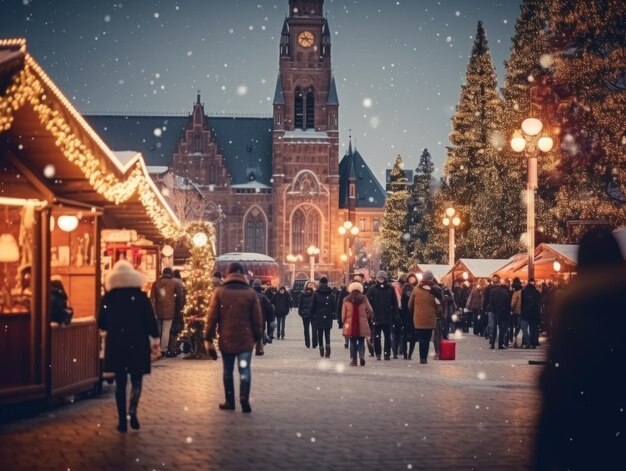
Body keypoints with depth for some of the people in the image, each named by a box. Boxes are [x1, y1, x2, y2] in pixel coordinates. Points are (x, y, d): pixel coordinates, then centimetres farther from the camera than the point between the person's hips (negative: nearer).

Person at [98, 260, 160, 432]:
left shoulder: (108, 298, -1)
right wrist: (155, 339, 5)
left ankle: (122, 420, 6)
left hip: (116, 345, 1)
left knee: (120, 382, 8)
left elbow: (101, 323, 5)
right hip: (137, 344, -1)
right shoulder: (141, 297, -5)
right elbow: (150, 320, -6)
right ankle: (132, 410, -14)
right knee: (136, 380, 9)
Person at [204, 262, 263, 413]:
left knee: (228, 371, 12)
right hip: (245, 339, -1)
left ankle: (230, 401, 16)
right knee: (245, 369, 0)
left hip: (226, 339, 1)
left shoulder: (220, 292, -1)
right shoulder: (250, 293, -1)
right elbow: (257, 318, 2)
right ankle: (244, 397, -19)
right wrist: (257, 337, 12)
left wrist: (208, 337, 5)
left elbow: (212, 317, -1)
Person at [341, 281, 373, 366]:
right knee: (361, 341, 9)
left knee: (353, 342, 8)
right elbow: (370, 311, 4)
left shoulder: (346, 300, 3)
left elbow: (343, 314, 2)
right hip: (362, 325, 0)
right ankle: (362, 355, -14)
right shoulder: (364, 299, 3)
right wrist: (367, 318, 20)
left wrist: (344, 322, 14)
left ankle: (353, 360, 4)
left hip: (350, 325, 0)